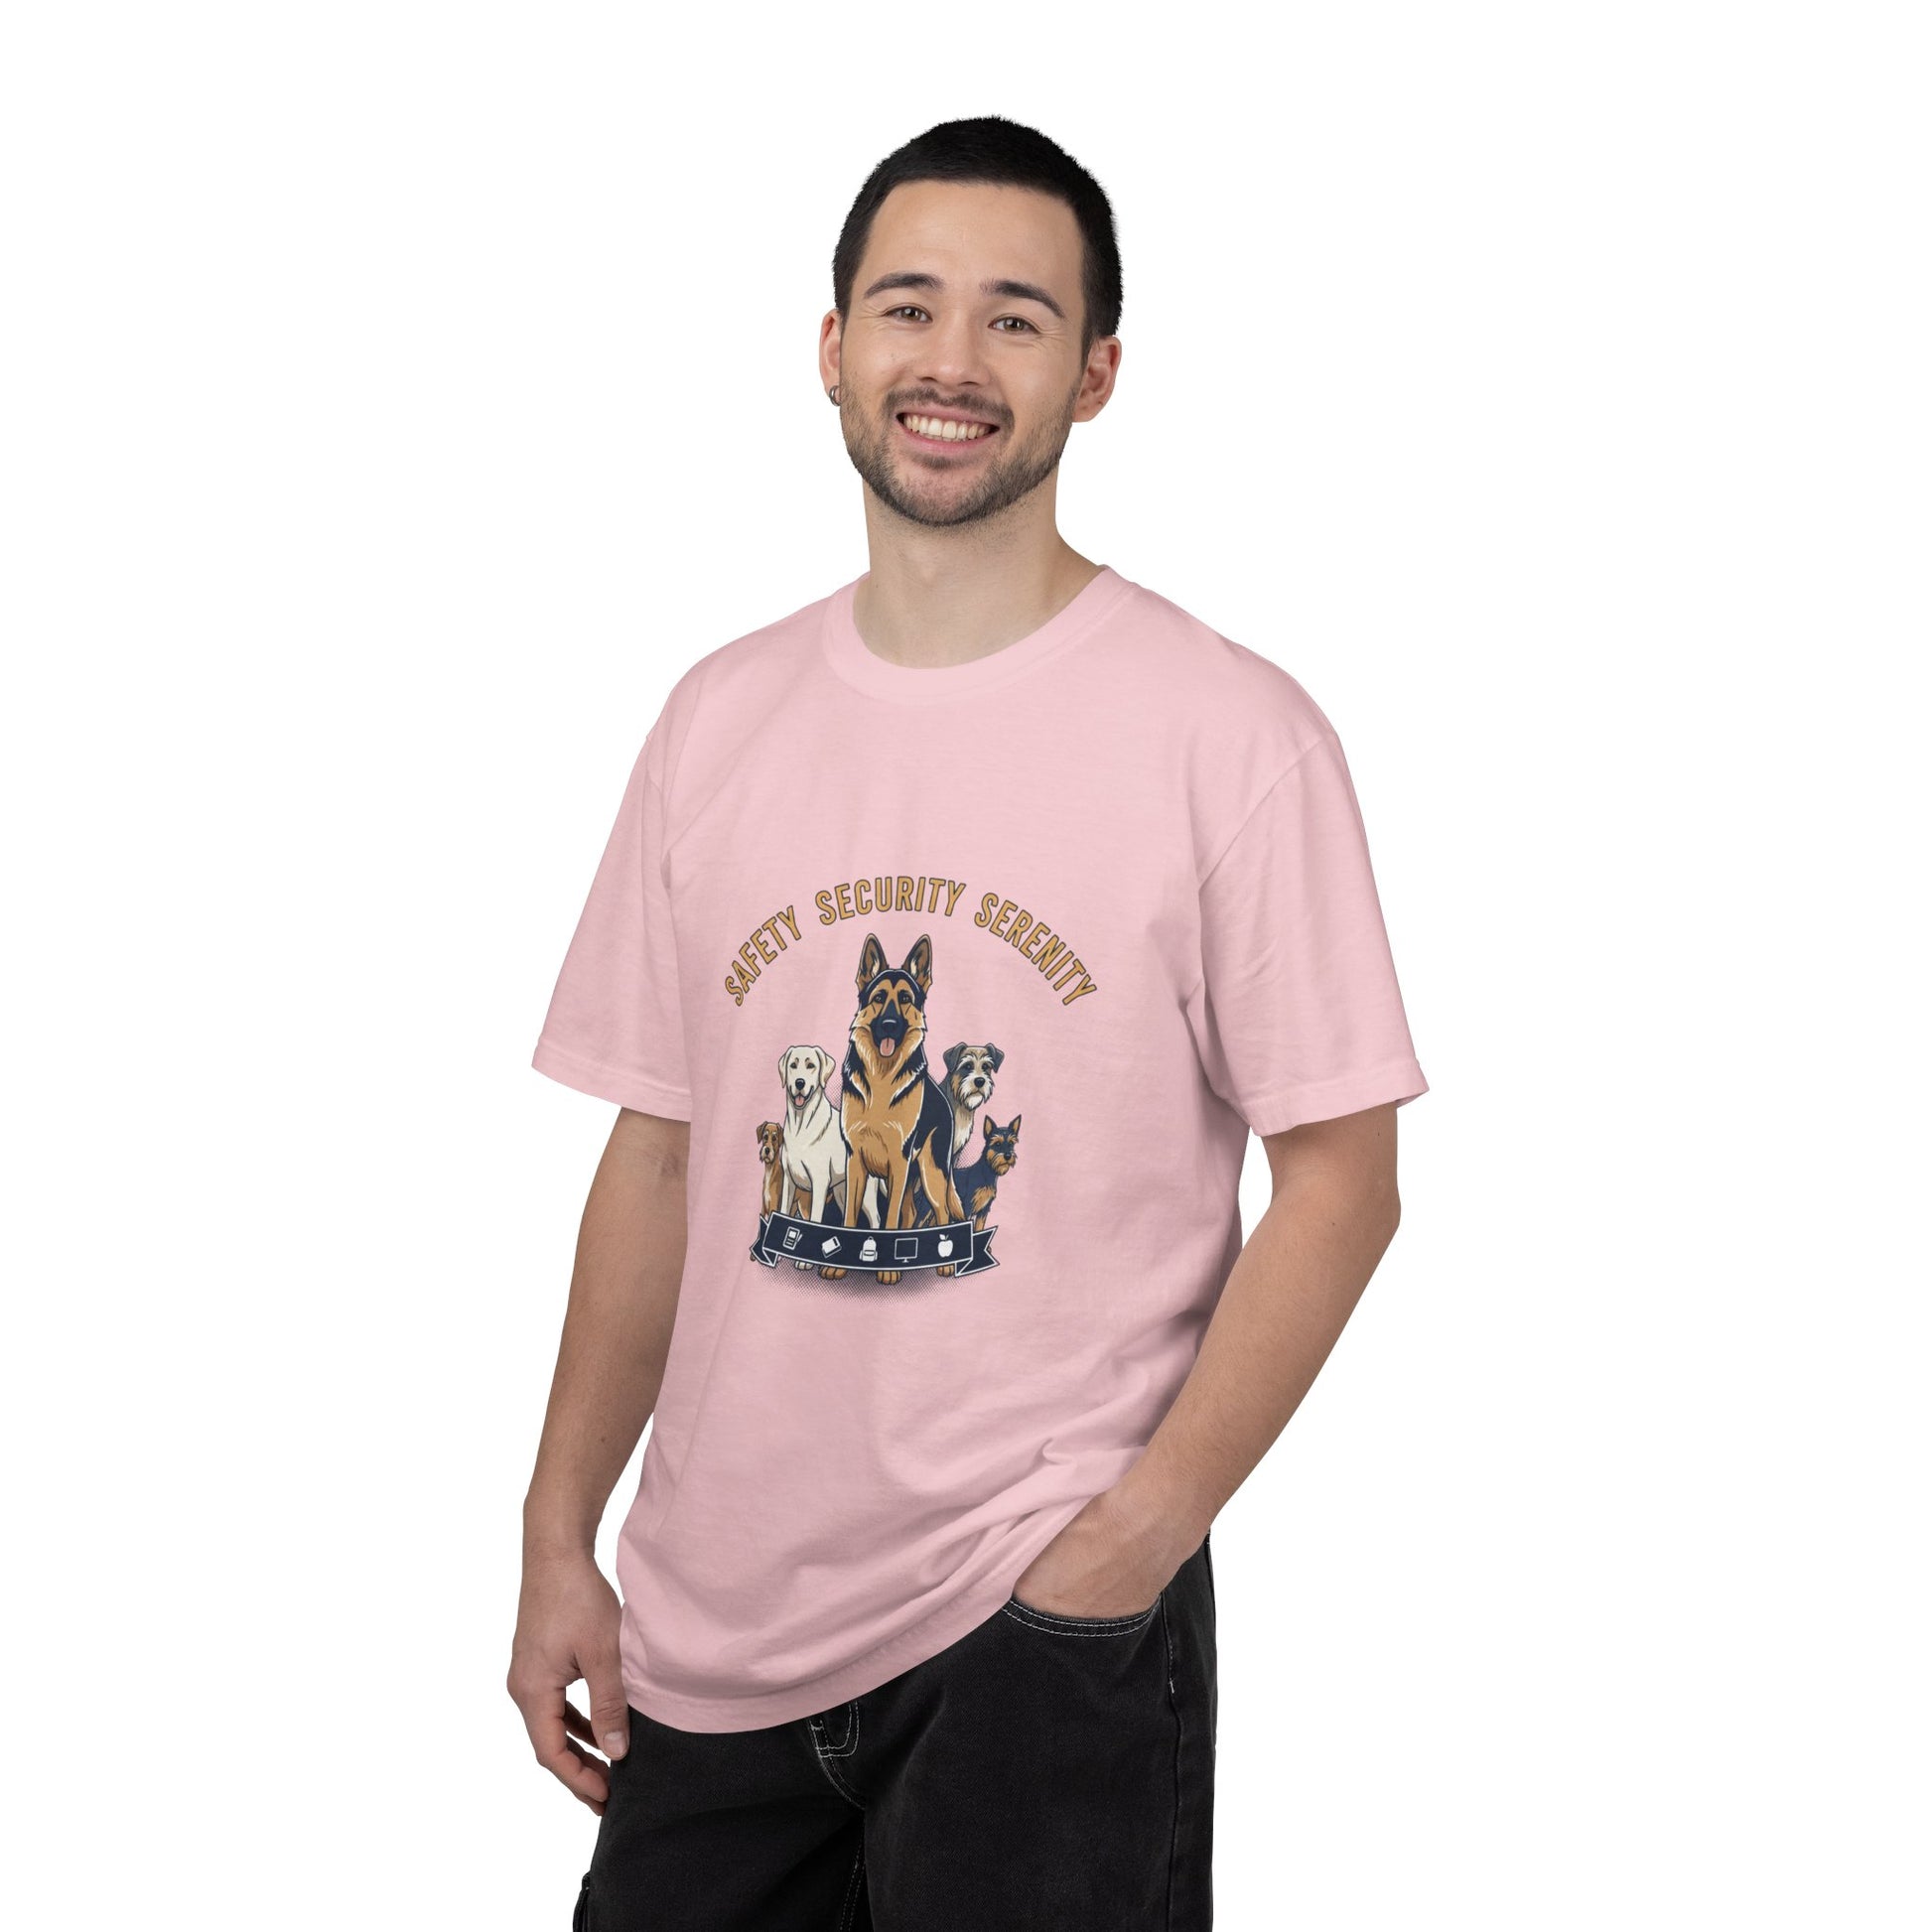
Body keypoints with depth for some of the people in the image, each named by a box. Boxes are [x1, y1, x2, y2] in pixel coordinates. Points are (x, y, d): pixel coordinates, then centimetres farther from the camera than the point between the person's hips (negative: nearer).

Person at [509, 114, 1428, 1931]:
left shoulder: (1231, 735, -7)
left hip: (1043, 1621, -4)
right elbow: (658, 1158, 10)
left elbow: (1341, 1175, -7)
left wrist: (1138, 1537, -14)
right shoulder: (721, 718, 7)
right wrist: (558, 1543, 8)